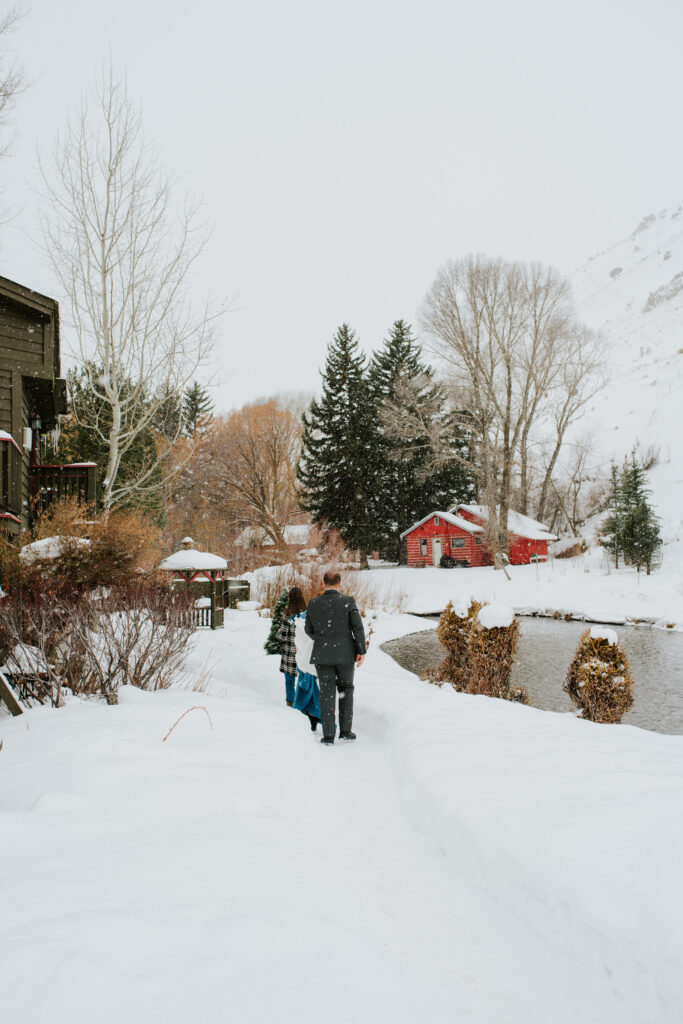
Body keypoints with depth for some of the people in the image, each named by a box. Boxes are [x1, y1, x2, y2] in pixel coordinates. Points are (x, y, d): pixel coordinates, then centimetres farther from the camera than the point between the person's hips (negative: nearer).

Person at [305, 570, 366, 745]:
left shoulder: (314, 604, -2)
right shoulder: (348, 602, -9)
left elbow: (308, 629, 8)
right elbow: (358, 627, -11)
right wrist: (361, 651, -2)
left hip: (322, 655, 1)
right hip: (345, 654, -1)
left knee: (326, 693, 6)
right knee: (346, 689, 16)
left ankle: (328, 735, 4)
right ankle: (345, 730, 15)